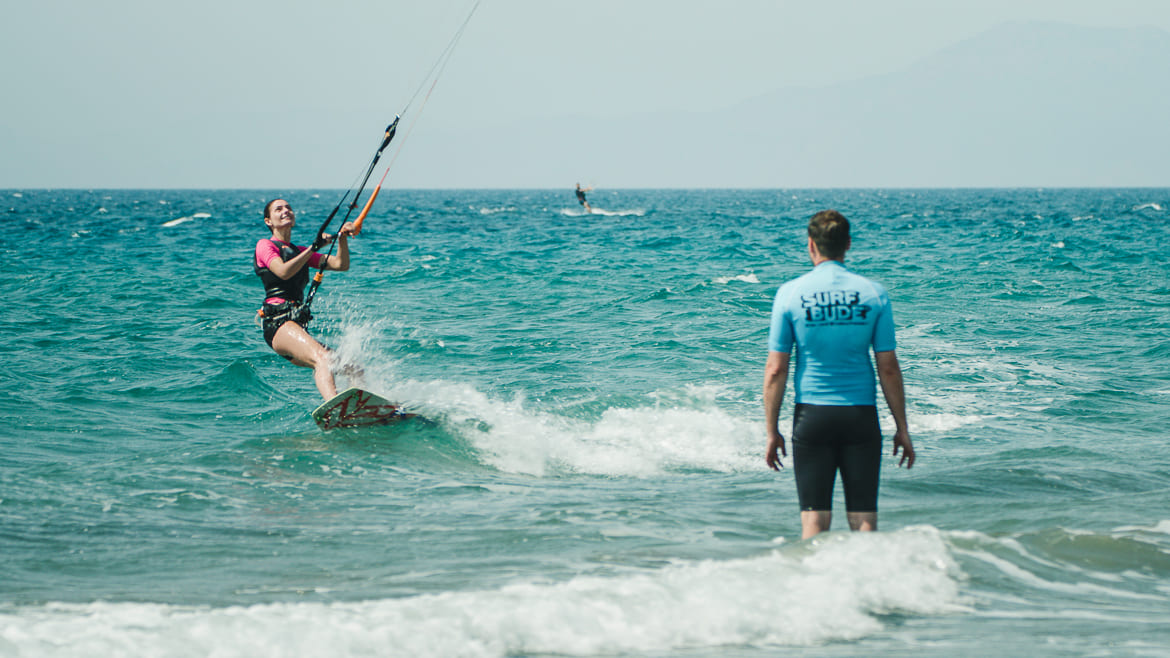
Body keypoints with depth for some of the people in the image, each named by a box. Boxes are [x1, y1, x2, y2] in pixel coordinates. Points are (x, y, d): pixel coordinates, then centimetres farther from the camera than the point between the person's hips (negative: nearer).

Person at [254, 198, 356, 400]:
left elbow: (341, 265, 18)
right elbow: (283, 271, -13)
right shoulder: (265, 245, 7)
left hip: (297, 327, 9)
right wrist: (314, 247, -12)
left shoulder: (299, 252, 27)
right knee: (321, 358, -35)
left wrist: (342, 238, 1)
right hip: (277, 323, -9)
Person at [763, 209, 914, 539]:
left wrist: (772, 431, 4)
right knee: (864, 518, 4)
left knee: (815, 517, 3)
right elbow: (888, 368, 0)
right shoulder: (873, 293, -1)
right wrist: (902, 428, 8)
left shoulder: (790, 293, -3)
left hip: (811, 416, 0)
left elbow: (775, 370, -3)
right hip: (861, 415, 1)